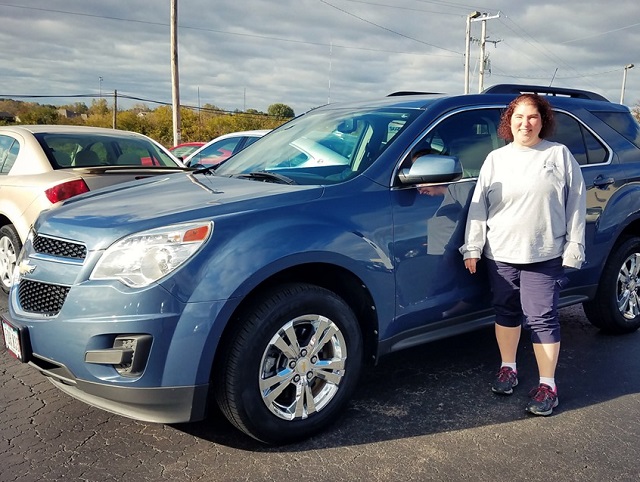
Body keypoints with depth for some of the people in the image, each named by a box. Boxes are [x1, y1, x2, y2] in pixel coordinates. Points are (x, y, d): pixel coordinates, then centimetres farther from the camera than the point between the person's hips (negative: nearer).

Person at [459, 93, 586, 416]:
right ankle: (508, 368, 31)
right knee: (506, 313, 13)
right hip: (500, 254, 3)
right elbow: (478, 206, 5)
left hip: (545, 256, -3)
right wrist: (472, 247, -1)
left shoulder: (560, 155, 2)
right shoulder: (496, 159, 7)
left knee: (542, 319, -2)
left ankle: (547, 385, 9)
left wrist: (574, 248, -4)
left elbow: (576, 205, 1)